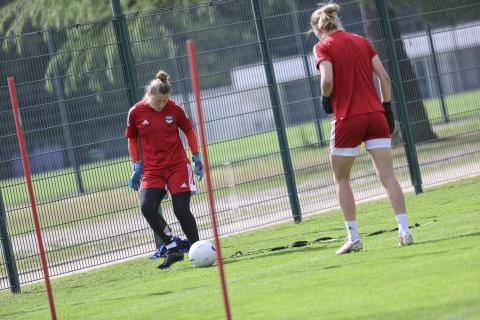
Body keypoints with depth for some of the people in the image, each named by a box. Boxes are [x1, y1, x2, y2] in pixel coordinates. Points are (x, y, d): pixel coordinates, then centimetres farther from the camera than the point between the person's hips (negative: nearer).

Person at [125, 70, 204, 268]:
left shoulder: (174, 109, -5)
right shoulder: (136, 112, -5)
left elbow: (189, 131, 11)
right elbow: (132, 138, 10)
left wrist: (196, 157, 9)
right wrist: (137, 165, 5)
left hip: (178, 166, -1)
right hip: (151, 170, 1)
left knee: (182, 210, -7)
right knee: (147, 207, -19)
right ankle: (173, 250, -11)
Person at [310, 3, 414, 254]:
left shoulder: (323, 47, -2)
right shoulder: (361, 41, 13)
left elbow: (327, 79, -17)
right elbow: (384, 77, 6)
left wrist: (326, 99, 2)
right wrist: (387, 108, 10)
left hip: (347, 119, -4)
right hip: (375, 116, 4)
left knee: (341, 179, 12)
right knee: (388, 176, 1)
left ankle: (353, 237, 7)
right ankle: (404, 231, -8)